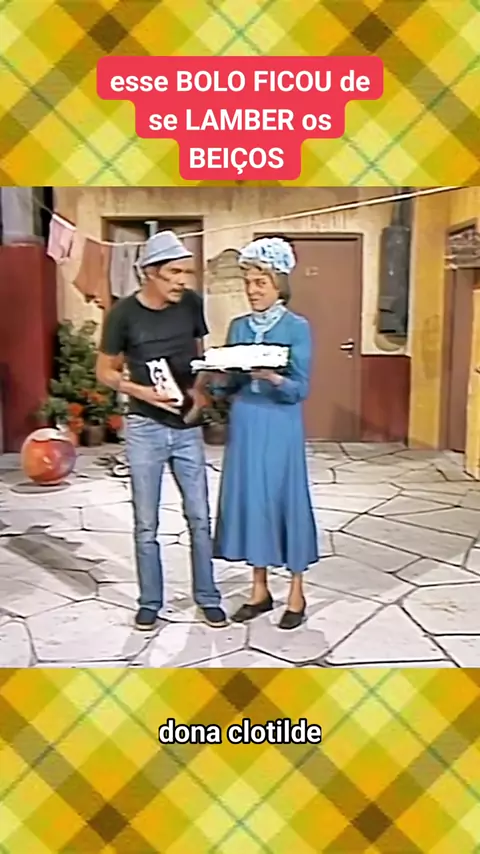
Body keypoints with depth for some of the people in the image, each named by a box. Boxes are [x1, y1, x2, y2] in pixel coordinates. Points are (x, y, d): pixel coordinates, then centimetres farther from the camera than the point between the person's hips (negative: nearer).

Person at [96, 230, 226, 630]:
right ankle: (150, 602, 24)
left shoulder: (192, 304, -3)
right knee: (146, 523, 7)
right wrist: (143, 392, -18)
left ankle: (208, 597, 24)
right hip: (145, 428, -2)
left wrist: (200, 388, -7)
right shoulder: (123, 313, -10)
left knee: (200, 518, 8)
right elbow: (106, 372, -1)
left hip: (187, 427, 2)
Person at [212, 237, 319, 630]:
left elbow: (300, 389, -11)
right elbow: (228, 386, 9)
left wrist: (273, 378, -29)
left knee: (286, 499, 2)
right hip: (245, 426, 5)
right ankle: (260, 589, 22)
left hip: (281, 428, -5)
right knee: (249, 498, 8)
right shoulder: (238, 327, 8)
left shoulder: (297, 327, -6)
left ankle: (296, 593, 17)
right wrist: (217, 377, -12)